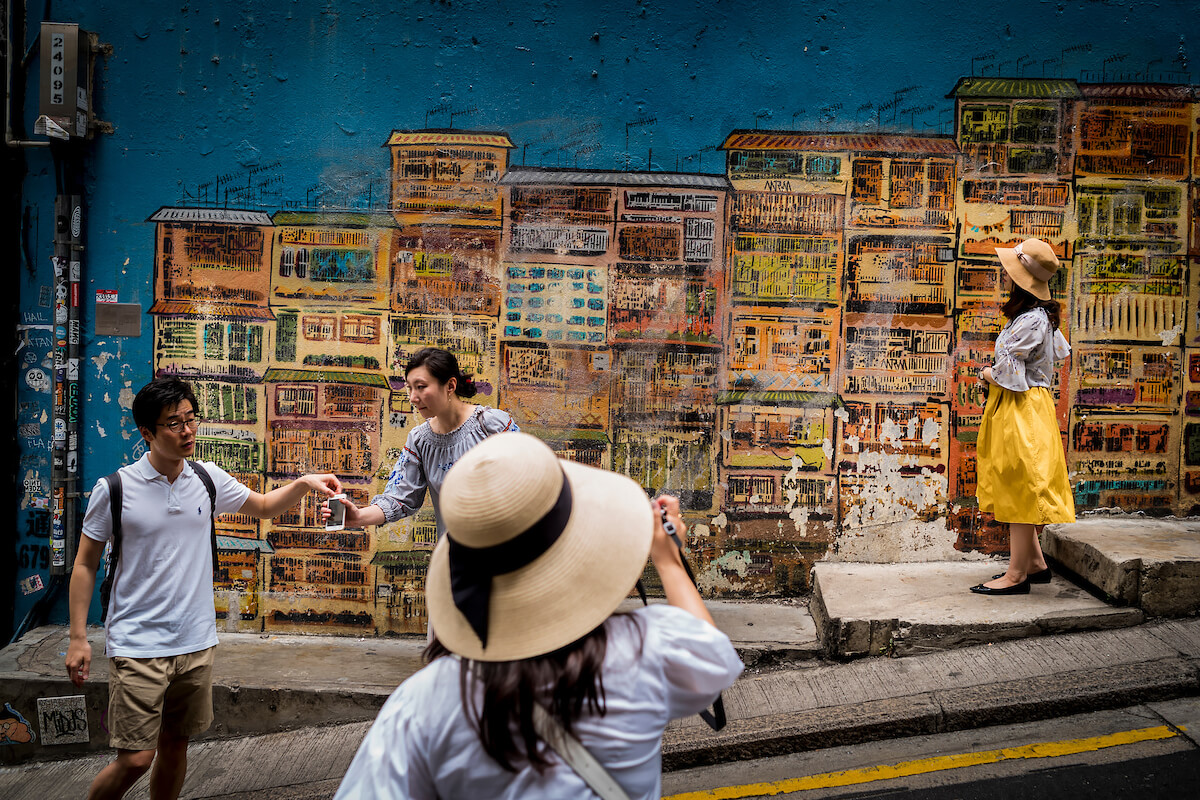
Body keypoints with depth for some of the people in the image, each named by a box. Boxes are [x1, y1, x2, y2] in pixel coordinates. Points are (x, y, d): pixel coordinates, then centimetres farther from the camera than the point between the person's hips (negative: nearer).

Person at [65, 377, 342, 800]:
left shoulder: (207, 478, 2)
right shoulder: (114, 489, -8)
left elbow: (263, 506, 17)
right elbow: (85, 564, 0)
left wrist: (304, 483, -1)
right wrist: (78, 637, -2)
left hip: (196, 642, 4)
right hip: (137, 646, -4)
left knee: (175, 745, 14)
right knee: (136, 758, -5)